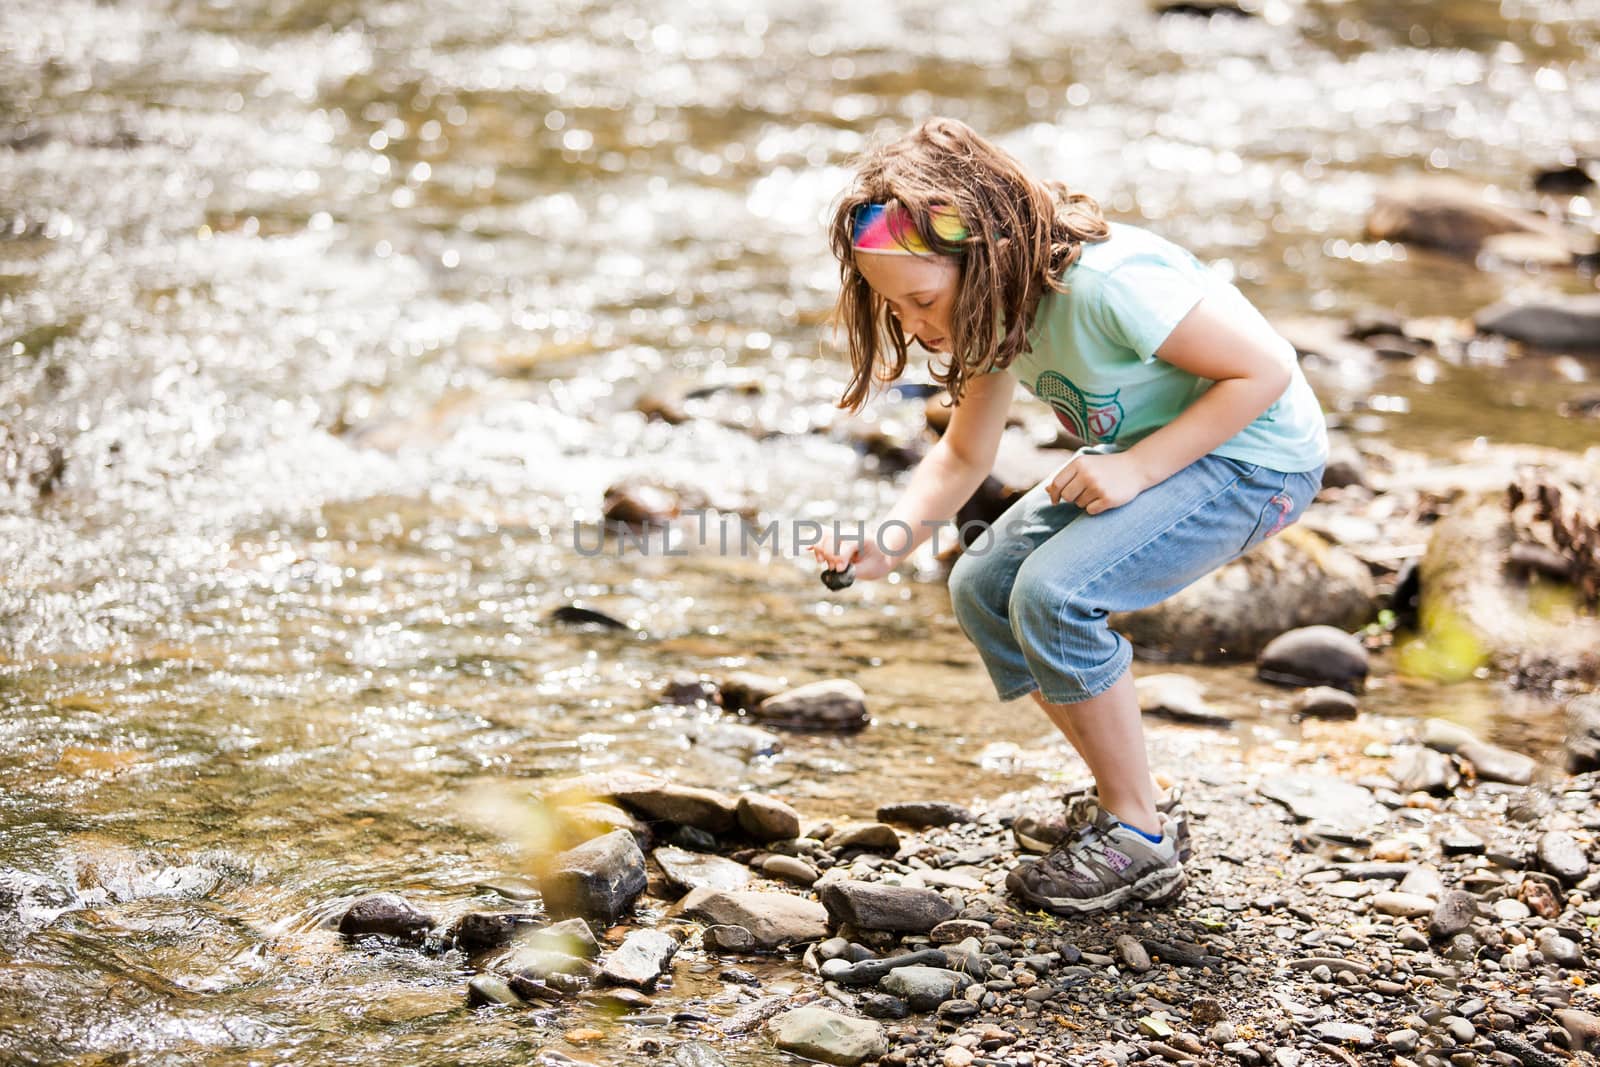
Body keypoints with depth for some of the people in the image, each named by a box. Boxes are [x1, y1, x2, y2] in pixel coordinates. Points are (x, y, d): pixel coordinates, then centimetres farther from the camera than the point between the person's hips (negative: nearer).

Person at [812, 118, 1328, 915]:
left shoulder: (1108, 283, -33)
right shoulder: (994, 301, -7)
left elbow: (1266, 368, -26)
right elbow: (964, 454, 2)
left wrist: (1136, 469, -27)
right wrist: (887, 542, -16)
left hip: (1254, 457, -9)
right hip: (1144, 451, 9)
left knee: (1055, 591, -26)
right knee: (983, 587, 1)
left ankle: (1140, 840, -8)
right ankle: (1123, 806, 12)